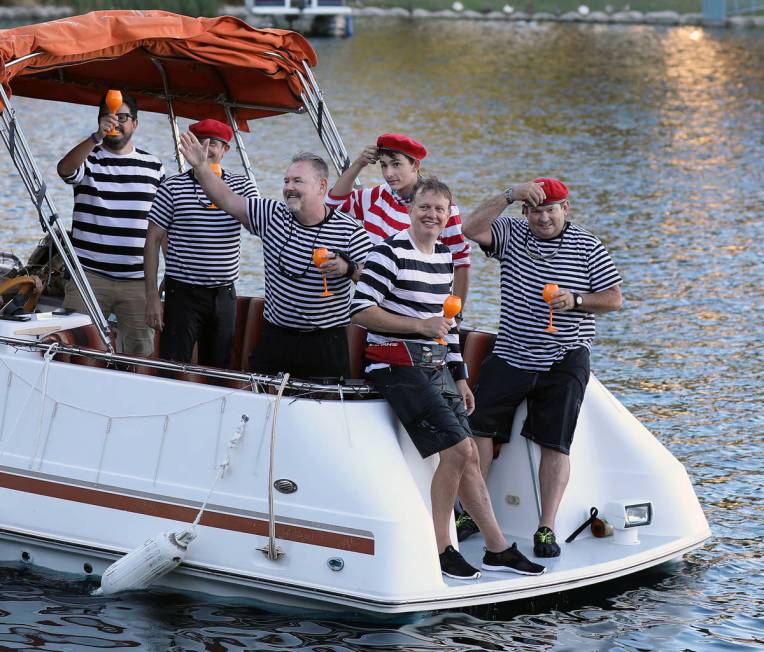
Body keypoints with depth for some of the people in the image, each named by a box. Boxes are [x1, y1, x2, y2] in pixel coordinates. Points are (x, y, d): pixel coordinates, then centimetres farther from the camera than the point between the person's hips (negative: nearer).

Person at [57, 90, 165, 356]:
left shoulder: (154, 166, 12)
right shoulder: (88, 158, 5)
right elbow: (65, 169, -20)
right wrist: (97, 136, -33)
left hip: (137, 280, 2)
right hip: (89, 275, -2)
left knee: (140, 353, 2)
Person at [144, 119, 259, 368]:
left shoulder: (242, 186, 6)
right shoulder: (172, 187, -1)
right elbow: (153, 240, 0)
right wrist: (152, 296, -5)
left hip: (224, 294, 3)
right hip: (182, 292, -3)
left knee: (218, 372, 9)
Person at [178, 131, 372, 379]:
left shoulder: (349, 231, -8)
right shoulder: (272, 215, 4)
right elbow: (227, 200, 5)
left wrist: (347, 267, -26)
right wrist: (200, 166, -4)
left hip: (325, 344, -3)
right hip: (275, 338, 4)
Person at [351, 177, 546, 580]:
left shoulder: (444, 256, 14)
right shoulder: (390, 252, -11)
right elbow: (360, 311, -17)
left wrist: (459, 377, 21)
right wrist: (419, 325, -22)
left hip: (436, 366, 8)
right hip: (397, 365, -8)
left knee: (469, 455, 7)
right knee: (456, 449, -15)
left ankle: (497, 549, 14)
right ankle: (438, 548, -4)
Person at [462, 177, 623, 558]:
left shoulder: (588, 248, 1)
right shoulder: (512, 234, 4)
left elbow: (614, 299, 0)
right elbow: (472, 229, -15)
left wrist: (575, 301, -17)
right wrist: (509, 195, -20)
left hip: (564, 362, -2)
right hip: (509, 355, 2)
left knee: (555, 445, -4)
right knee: (480, 427, -4)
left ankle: (546, 529, -4)